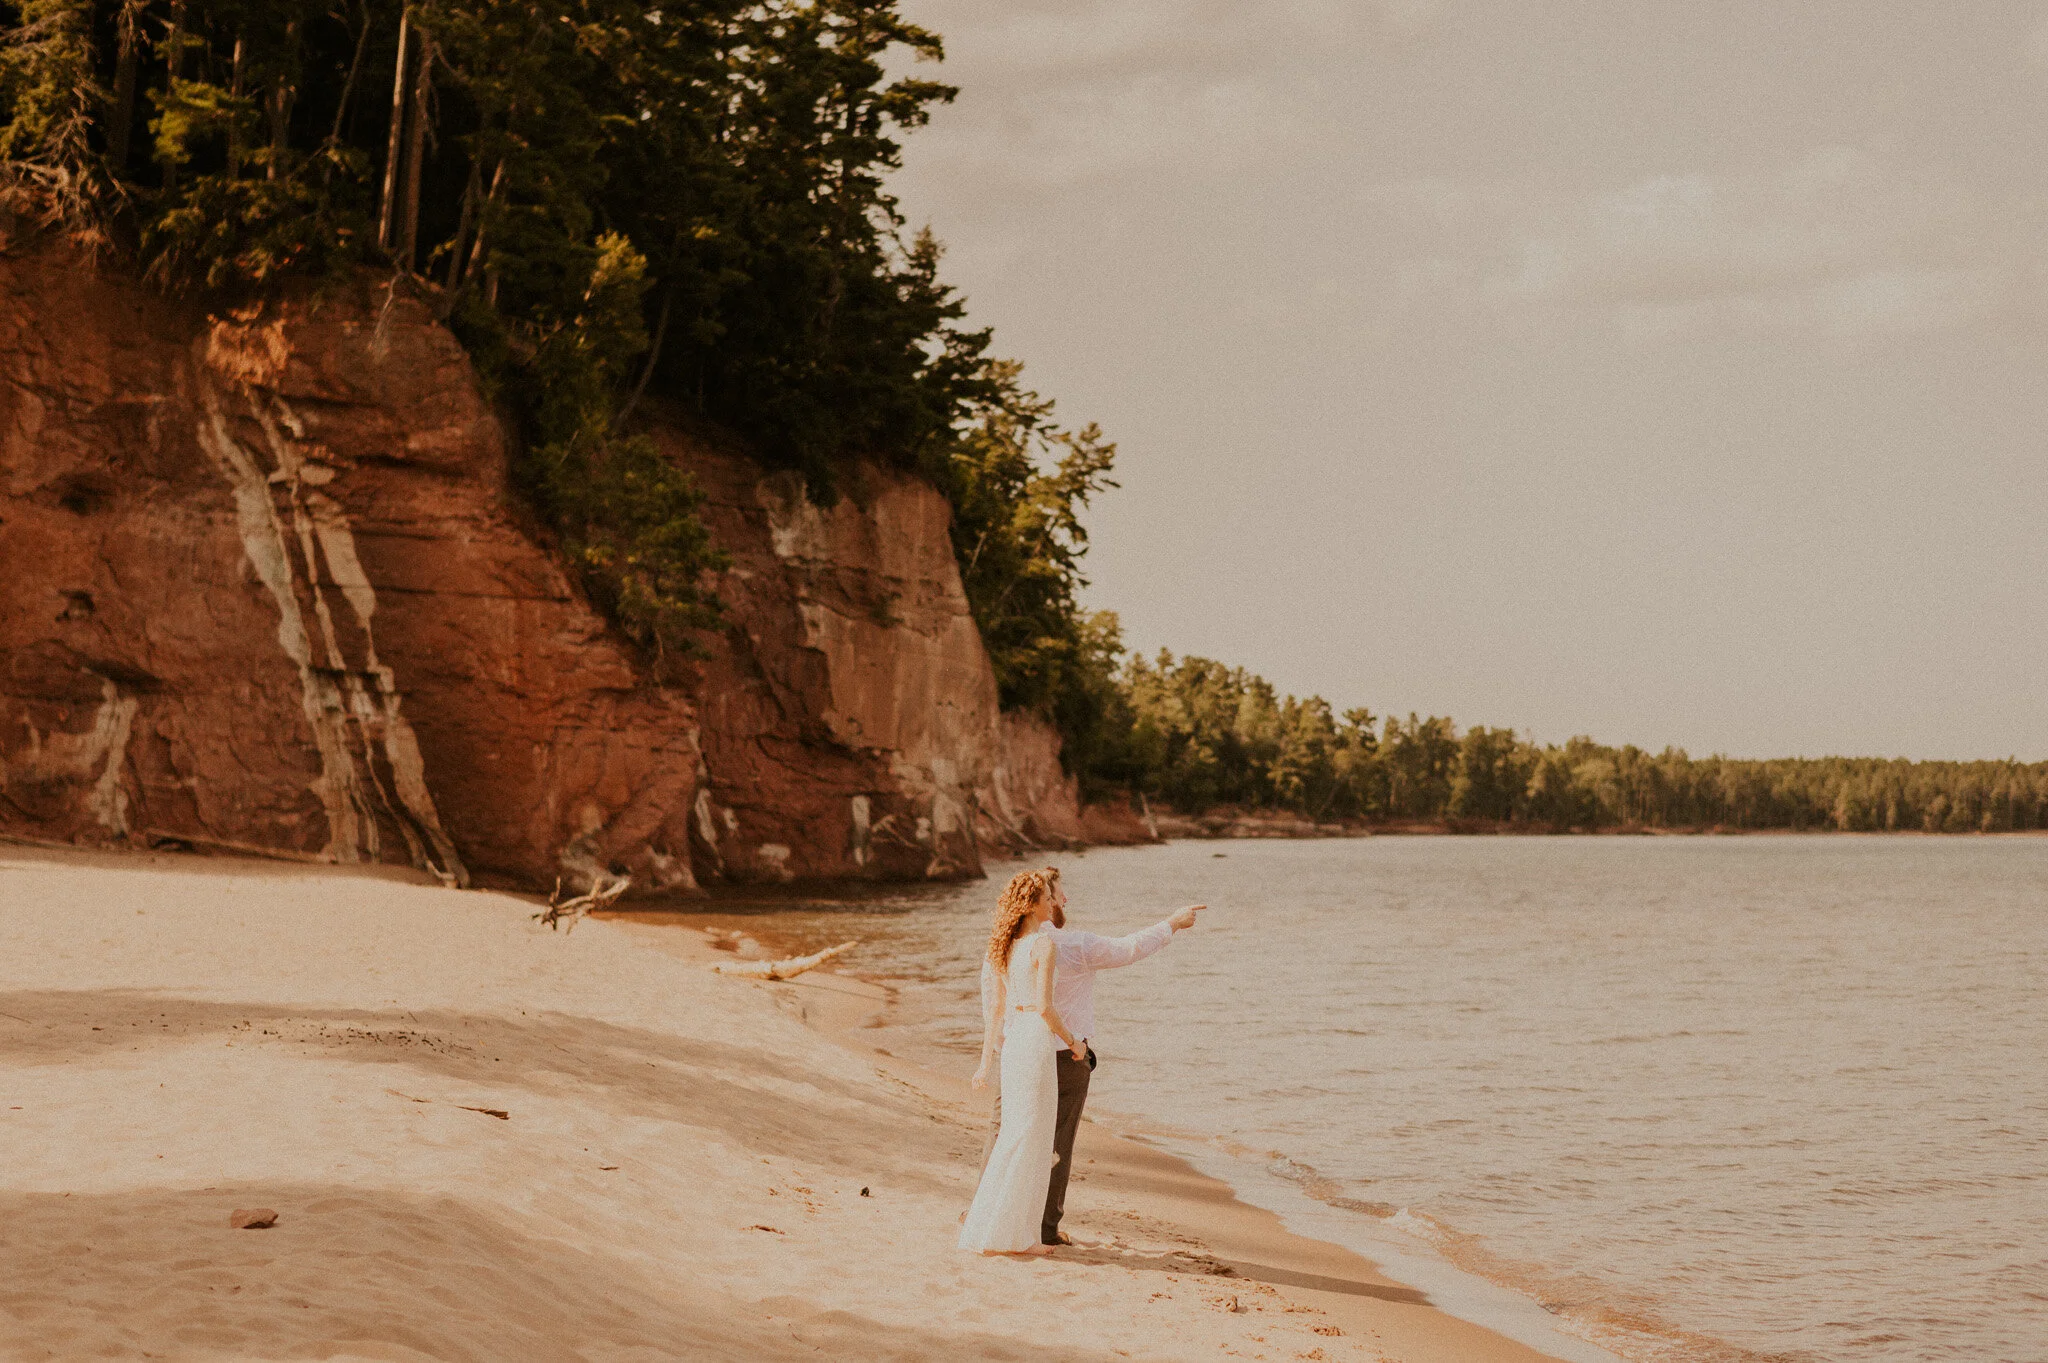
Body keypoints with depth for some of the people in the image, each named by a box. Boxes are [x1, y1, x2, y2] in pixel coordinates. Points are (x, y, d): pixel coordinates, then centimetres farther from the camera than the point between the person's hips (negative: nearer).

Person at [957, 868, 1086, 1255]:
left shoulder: (1005, 945, 11)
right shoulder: (1043, 944, -12)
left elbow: (995, 1007, 15)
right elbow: (1044, 1006, -18)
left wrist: (986, 1061, 18)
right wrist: (1072, 1042, -3)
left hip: (1011, 1039, 8)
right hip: (1036, 1039, -8)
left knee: (1015, 1134, 16)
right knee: (1029, 1137, -2)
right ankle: (1006, 1234, 1)